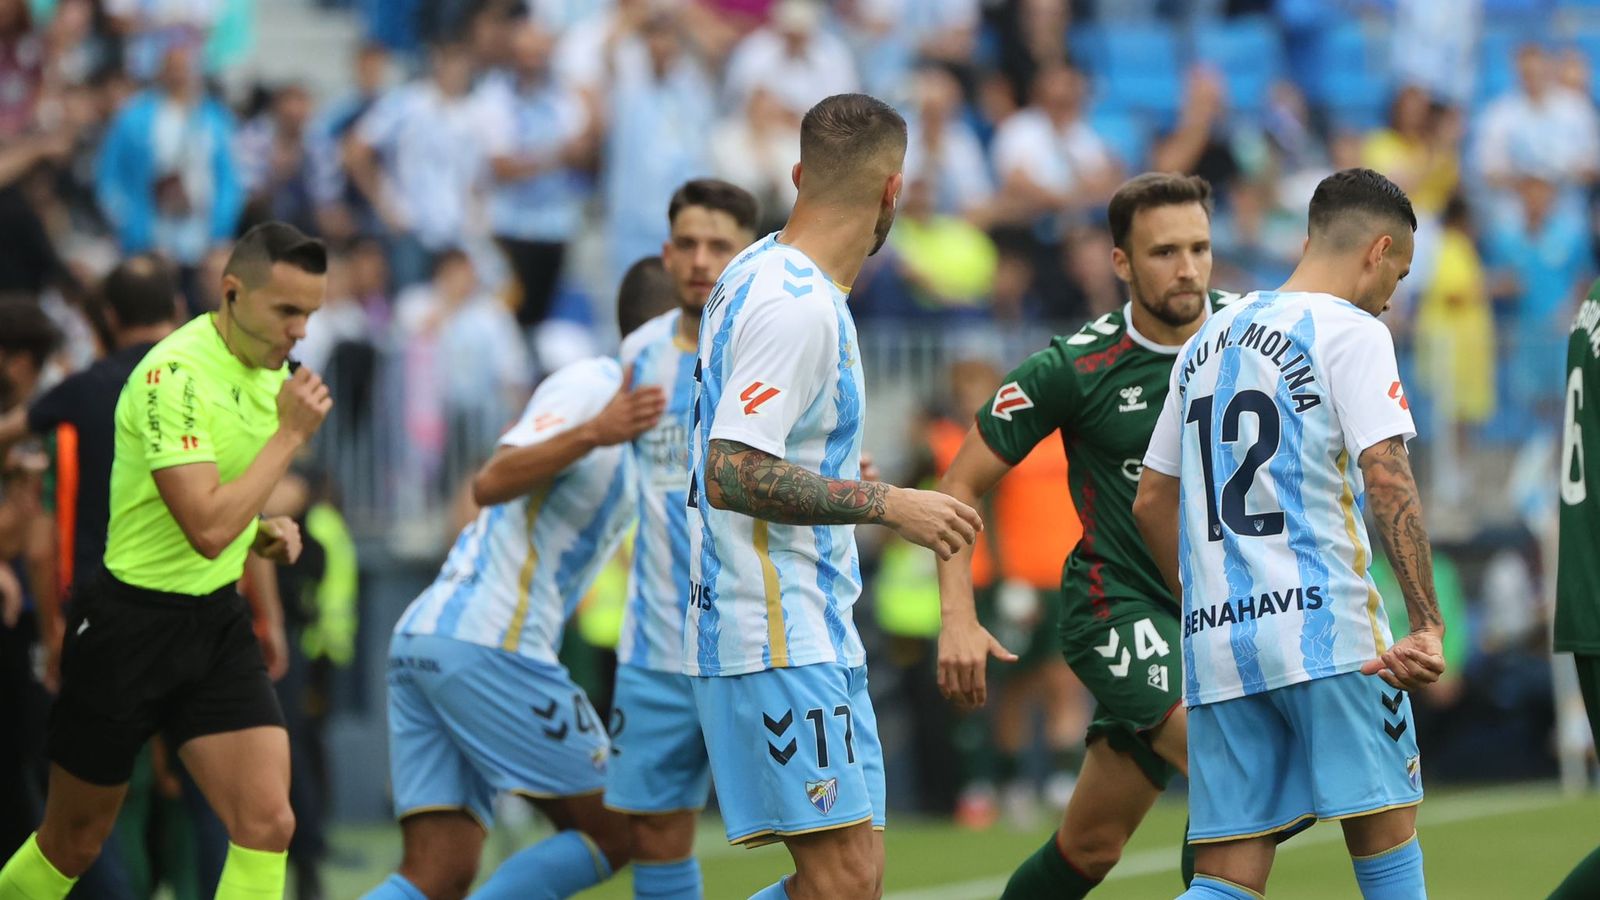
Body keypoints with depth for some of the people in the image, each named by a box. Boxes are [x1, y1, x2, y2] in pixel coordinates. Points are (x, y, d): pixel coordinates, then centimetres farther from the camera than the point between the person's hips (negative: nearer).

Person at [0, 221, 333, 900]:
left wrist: (264, 532, 3)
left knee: (267, 824, -11)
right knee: (72, 845, 8)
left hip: (217, 619, 7)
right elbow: (206, 529, -29)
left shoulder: (270, 371, 5)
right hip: (133, 622, -7)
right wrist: (291, 432, -23)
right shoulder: (175, 374, -22)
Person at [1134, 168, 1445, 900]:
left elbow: (1151, 503, 23)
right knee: (1387, 841, 5)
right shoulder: (1350, 332, -2)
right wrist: (1428, 624, -19)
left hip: (1216, 639, 6)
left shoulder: (1209, 340, 19)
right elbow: (1387, 480, -15)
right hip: (1324, 629, -6)